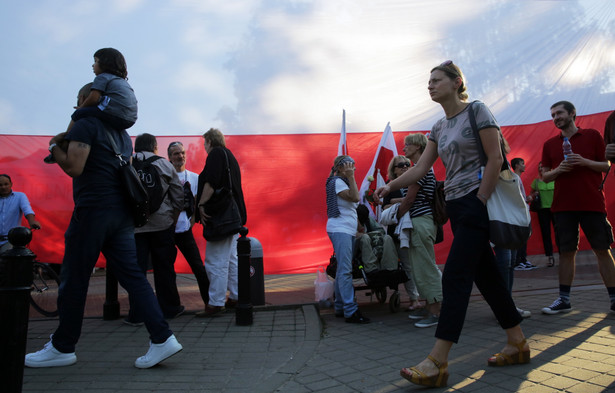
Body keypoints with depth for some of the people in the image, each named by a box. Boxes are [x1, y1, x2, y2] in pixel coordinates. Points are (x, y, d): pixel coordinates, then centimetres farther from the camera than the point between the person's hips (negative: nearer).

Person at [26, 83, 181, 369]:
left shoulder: (85, 125, -3)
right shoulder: (122, 133, 21)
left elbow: (74, 167, -12)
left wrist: (54, 146, 7)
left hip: (92, 210, -7)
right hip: (122, 213, 8)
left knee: (74, 280, 4)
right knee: (132, 276, 3)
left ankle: (62, 347, 17)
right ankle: (162, 338, -2)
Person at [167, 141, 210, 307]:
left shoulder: (194, 177, 8)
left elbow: (198, 204, 10)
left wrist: (191, 222, -2)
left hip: (184, 230, 1)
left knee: (198, 266, 0)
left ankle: (210, 302, 9)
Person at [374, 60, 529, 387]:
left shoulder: (476, 110, -3)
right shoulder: (439, 128, 17)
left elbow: (495, 159, -10)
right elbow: (420, 168, 12)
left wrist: (480, 202, -14)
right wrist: (390, 186, 0)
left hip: (476, 201, -8)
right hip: (456, 206, 8)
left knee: (455, 276, -14)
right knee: (485, 274, 11)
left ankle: (437, 363, -13)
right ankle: (517, 344, 24)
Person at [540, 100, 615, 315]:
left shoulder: (592, 135, 6)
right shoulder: (550, 144, 11)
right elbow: (545, 176, 12)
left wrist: (585, 162, -12)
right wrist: (558, 170, -8)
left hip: (592, 203, -1)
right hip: (563, 205, 2)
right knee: (566, 252, 3)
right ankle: (564, 299, 9)